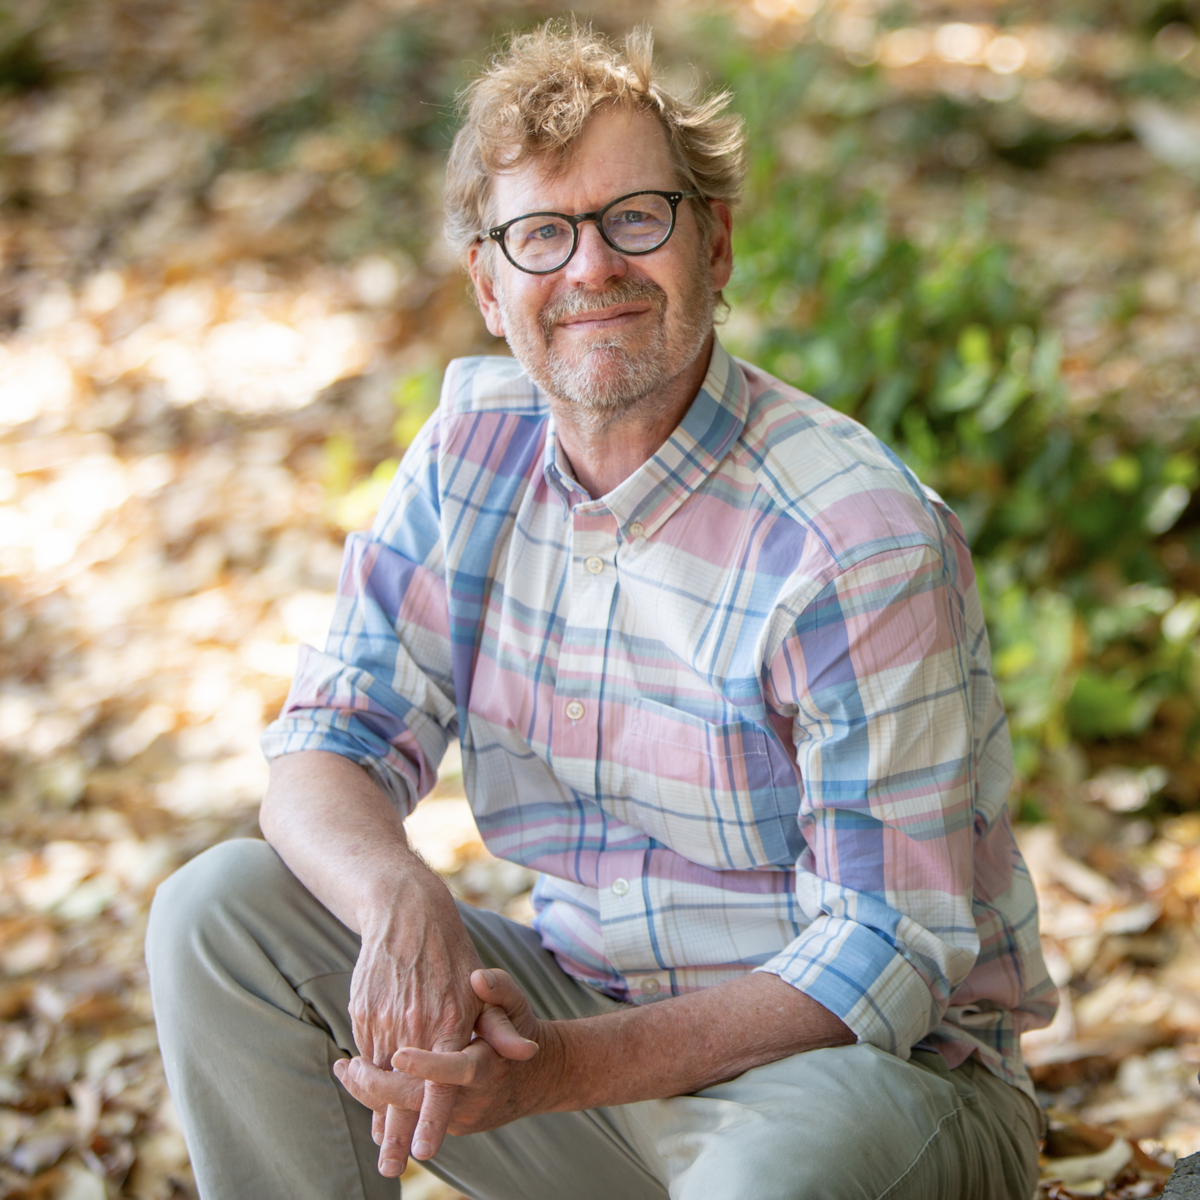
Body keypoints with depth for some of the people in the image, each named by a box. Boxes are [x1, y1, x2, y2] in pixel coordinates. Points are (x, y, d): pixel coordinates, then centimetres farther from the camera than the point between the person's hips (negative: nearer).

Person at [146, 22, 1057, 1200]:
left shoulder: (861, 539, -20)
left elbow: (886, 963, -20)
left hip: (885, 1067, -5)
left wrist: (557, 1069, -31)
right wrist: (402, 903, -28)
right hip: (586, 1013, 6)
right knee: (219, 911, -9)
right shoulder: (471, 449, -1)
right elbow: (323, 753, -3)